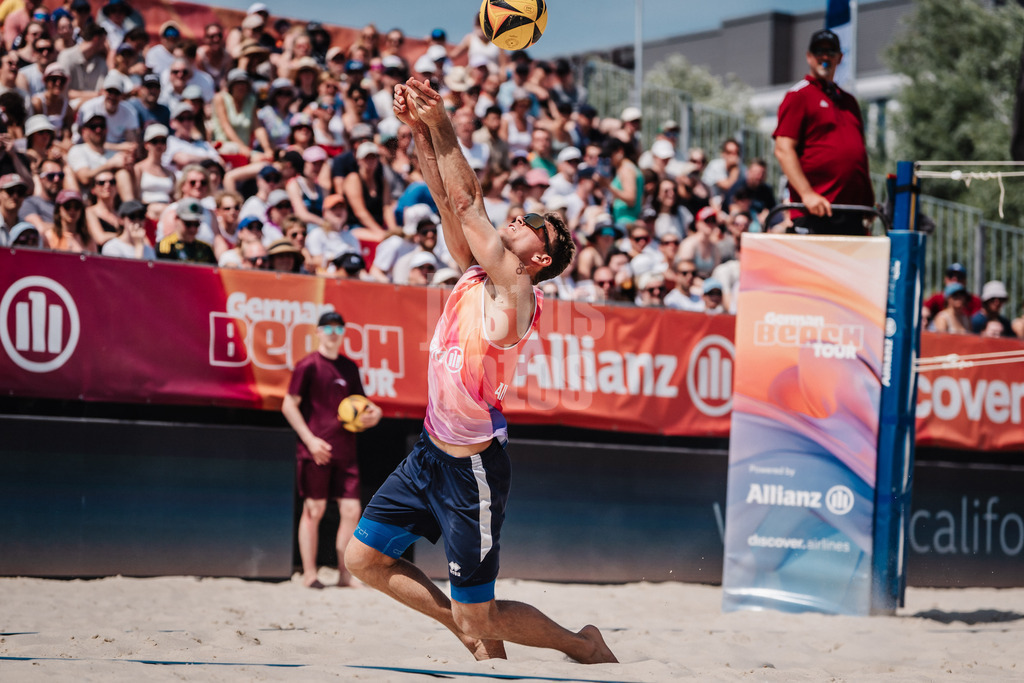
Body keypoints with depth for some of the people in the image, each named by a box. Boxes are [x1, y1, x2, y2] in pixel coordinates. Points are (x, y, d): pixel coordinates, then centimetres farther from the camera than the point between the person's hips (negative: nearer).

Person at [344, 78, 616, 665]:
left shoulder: (514, 296, -17)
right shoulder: (476, 276, 5)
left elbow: (468, 204, -20)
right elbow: (451, 203, 2)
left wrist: (444, 129, -17)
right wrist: (421, 130, -8)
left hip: (472, 469, -9)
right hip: (431, 452, 9)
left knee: (479, 618, -1)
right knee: (363, 557, 11)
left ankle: (584, 647, 21)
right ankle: (475, 634, 22)